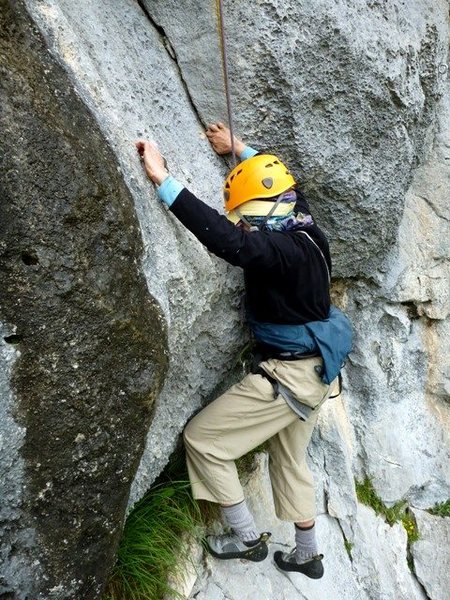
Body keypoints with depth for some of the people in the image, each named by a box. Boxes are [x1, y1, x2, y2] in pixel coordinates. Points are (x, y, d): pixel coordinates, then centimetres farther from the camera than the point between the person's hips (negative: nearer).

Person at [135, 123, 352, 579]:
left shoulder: (285, 247, -25)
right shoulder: (302, 228, 2)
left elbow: (229, 242, -42)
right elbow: (275, 183, 21)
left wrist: (163, 180, -39)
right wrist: (237, 149, 30)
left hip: (289, 374, -10)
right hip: (312, 368, 10)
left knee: (202, 438, 2)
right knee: (290, 459, 24)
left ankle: (247, 538, 17)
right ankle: (307, 555, 41)